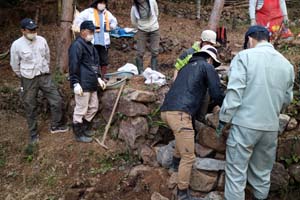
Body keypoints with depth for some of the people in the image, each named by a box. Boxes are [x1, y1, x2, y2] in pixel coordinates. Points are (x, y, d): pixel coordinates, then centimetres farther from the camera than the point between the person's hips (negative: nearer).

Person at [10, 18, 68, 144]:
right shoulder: (17, 45, -13)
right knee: (30, 108, 8)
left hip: (45, 76, 3)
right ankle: (33, 134, 24)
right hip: (28, 80, -3)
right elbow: (14, 65, -1)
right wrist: (25, 77, 9)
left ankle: (56, 126, 22)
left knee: (56, 100, 2)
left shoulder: (41, 40, -3)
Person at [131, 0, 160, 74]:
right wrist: (140, 27, 10)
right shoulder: (134, 7, -15)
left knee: (155, 52, 1)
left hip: (154, 30, 0)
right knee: (140, 52, -2)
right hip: (142, 31, 0)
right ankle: (140, 73, 9)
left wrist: (153, 23, 11)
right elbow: (133, 22, 0)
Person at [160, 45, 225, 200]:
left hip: (166, 110, 9)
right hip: (179, 113, -8)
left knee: (184, 134, 38)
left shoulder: (186, 67, 31)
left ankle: (176, 160, 47)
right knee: (188, 157, 1)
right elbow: (217, 94, 6)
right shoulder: (207, 67, 11)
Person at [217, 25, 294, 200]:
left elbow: (234, 93, -14)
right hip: (271, 127, 5)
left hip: (245, 124, -5)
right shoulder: (287, 64, 9)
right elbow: (287, 99, 15)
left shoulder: (245, 56, -7)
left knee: (236, 172, 4)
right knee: (263, 171, 20)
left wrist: (223, 120, -6)